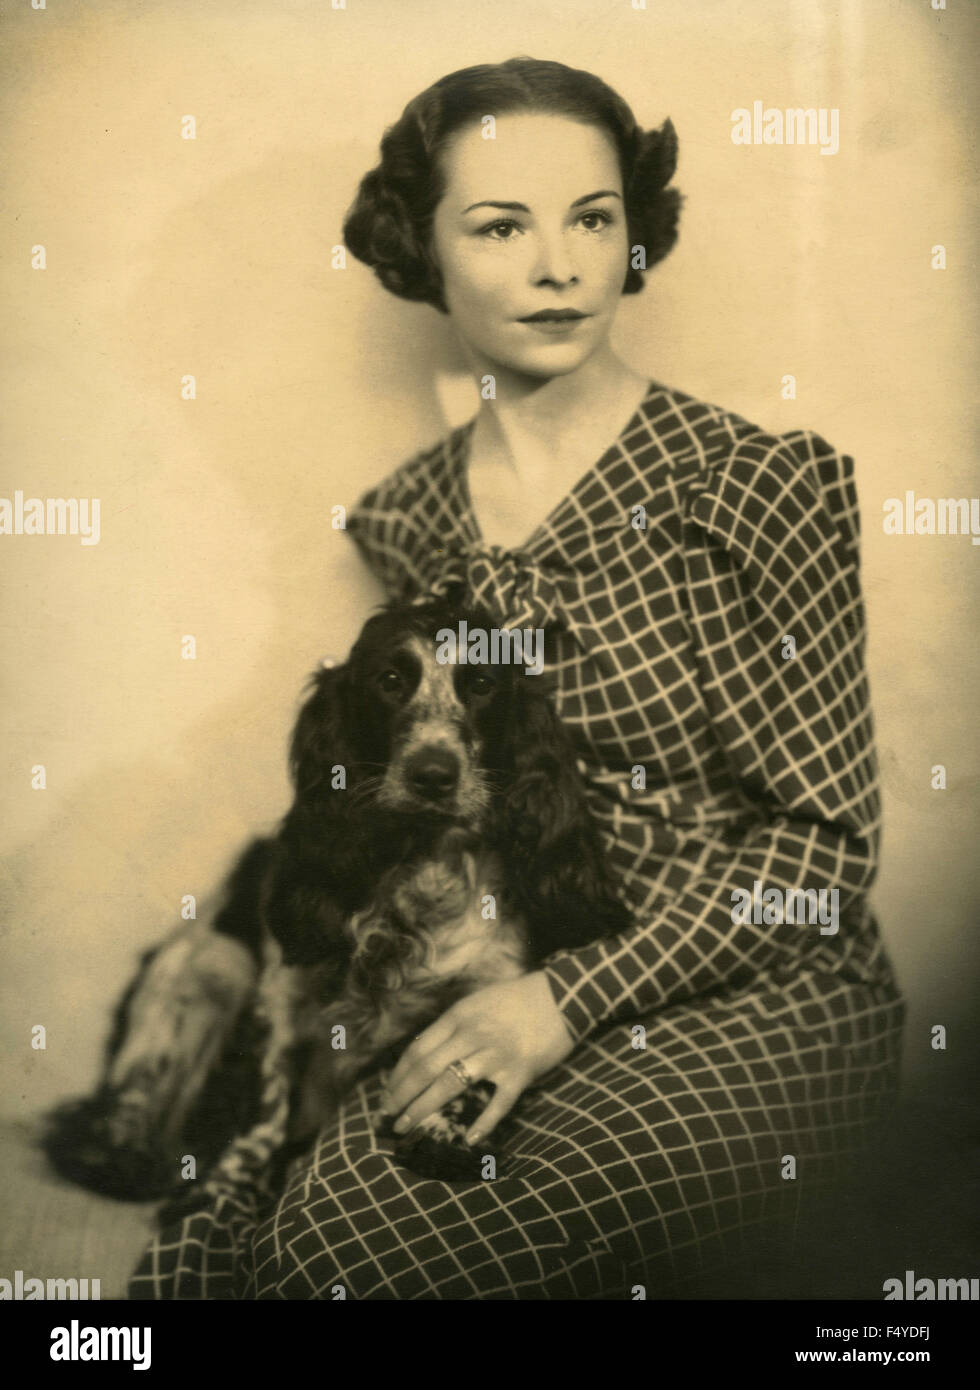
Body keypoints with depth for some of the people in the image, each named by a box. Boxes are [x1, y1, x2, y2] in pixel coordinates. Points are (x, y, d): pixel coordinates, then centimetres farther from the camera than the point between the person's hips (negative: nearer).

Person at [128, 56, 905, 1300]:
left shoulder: (758, 484, -8)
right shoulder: (399, 528, 6)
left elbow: (823, 836, -9)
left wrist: (568, 1003, -18)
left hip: (755, 1000, -3)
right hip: (507, 987, 4)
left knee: (357, 1224, -26)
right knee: (207, 1225, -23)